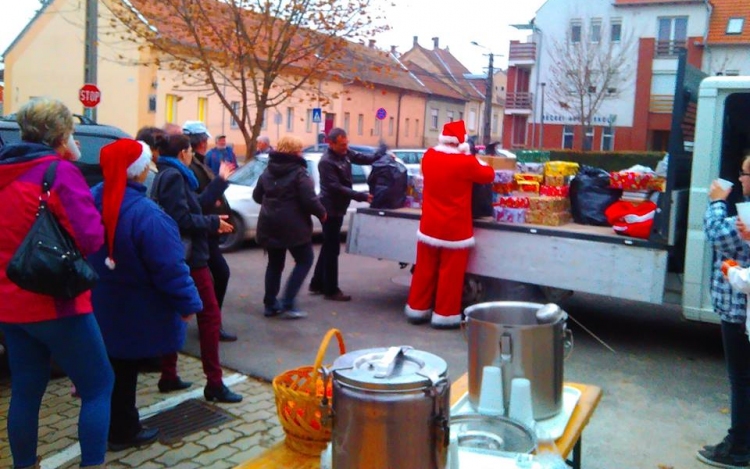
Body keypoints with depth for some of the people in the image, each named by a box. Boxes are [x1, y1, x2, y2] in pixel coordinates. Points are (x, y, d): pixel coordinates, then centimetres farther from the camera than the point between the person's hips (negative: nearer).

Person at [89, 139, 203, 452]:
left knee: (112, 366, 20)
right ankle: (122, 432, 25)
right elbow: (169, 266, -25)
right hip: (134, 311, -7)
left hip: (103, 306, 7)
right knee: (125, 370, 8)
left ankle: (119, 426, 36)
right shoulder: (146, 213, -28)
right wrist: (187, 303, -14)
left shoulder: (94, 199, -4)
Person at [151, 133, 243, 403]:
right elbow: (182, 219, -24)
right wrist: (214, 223, -12)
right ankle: (214, 384, -2)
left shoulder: (168, 175, 16)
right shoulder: (173, 176, -15)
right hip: (189, 256, -11)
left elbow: (195, 205, 16)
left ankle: (168, 376, 24)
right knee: (210, 315, -5)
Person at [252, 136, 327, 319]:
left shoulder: (268, 171, 10)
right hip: (293, 226, -7)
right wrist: (322, 213, -4)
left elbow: (257, 196, 15)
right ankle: (287, 304, -1)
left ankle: (270, 305, 18)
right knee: (305, 260, 7)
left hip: (269, 225, 7)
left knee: (275, 264, 17)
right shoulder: (299, 172, -12)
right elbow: (309, 200, -20)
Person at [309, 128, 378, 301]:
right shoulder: (326, 162, -22)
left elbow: (361, 158, 12)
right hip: (331, 209, -9)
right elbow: (336, 187, -26)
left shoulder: (345, 153, 2)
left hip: (338, 208, 9)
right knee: (332, 249, -3)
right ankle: (331, 290, 4)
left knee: (328, 247, 16)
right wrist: (360, 196, -30)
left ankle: (317, 284, 27)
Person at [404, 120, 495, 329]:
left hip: (429, 226, 5)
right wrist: (474, 160, 15)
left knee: (425, 270, 14)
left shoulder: (429, 156, 0)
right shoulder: (466, 162, -16)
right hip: (454, 228, -5)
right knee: (450, 273, 4)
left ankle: (418, 308, 23)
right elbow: (489, 175, 0)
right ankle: (444, 314, 11)